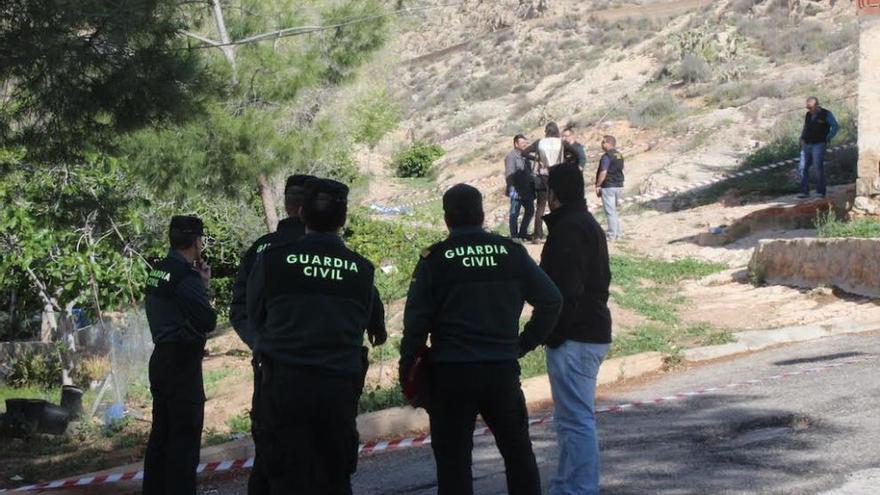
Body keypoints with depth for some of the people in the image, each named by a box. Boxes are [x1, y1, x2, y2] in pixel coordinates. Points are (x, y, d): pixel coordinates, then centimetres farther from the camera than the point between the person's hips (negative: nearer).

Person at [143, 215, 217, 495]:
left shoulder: (158, 271, 10)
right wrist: (205, 286, -5)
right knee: (185, 438, -6)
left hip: (161, 358, 9)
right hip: (182, 364, -9)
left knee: (161, 434, 14)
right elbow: (208, 321, -17)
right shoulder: (186, 275, -16)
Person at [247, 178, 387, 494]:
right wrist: (379, 334, 38)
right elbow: (374, 319, 13)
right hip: (340, 386, 2)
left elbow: (255, 317, 4)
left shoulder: (272, 259, -5)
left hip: (283, 383, -2)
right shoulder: (361, 269, -1)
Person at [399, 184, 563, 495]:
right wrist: (525, 343, 9)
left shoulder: (435, 259, -6)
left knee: (453, 459, 4)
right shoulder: (512, 253, 2)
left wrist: (407, 370, 2)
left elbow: (416, 321, -8)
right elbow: (551, 300, 2)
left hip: (450, 374, -2)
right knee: (518, 451, 17)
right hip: (503, 370, 2)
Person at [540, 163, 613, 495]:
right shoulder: (590, 225, 18)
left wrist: (554, 332, -17)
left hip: (573, 339, -11)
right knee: (573, 417, 17)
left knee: (575, 418, -8)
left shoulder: (568, 228, -15)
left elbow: (566, 289, -22)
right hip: (595, 330, 11)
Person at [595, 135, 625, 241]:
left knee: (610, 211, -4)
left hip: (608, 186, -9)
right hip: (619, 185, 9)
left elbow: (603, 173, -20)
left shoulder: (607, 156, -16)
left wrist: (598, 185, -13)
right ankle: (617, 234, 20)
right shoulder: (619, 155, 12)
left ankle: (612, 236, -3)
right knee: (614, 211, 18)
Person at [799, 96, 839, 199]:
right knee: (803, 168, -2)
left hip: (818, 145, -6)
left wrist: (828, 139, -11)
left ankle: (821, 191, -3)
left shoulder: (826, 114, -3)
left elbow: (835, 126, -7)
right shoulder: (808, 115, 14)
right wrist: (802, 139, 10)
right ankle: (804, 191, 0)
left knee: (819, 168, -9)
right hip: (806, 145, 6)